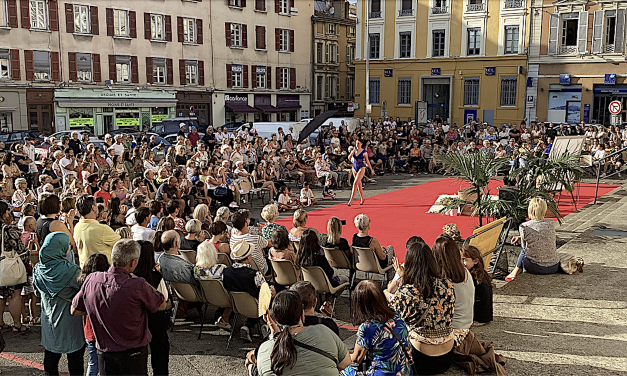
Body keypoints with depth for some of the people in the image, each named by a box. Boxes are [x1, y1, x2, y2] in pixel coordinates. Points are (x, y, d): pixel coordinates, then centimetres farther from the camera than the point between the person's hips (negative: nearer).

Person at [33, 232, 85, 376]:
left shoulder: (38, 270, -4)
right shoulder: (71, 271, -24)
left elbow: (38, 293, 10)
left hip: (49, 322, 6)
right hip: (70, 324, -5)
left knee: (50, 355, 19)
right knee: (75, 358, 8)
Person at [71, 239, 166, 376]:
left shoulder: (91, 279, -9)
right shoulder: (138, 286, -25)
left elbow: (74, 310, 6)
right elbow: (162, 305, -6)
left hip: (104, 353, 5)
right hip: (133, 353, -4)